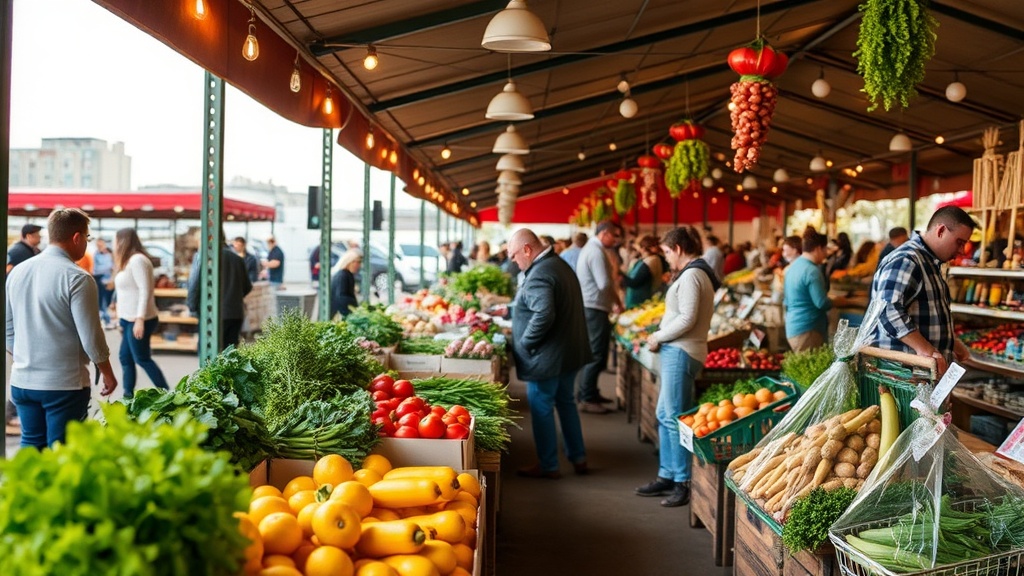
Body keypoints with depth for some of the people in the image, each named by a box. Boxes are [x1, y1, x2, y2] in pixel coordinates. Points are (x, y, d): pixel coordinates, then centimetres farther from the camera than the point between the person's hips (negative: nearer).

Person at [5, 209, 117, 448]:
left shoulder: (18, 272, 5)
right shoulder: (77, 278, -15)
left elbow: (8, 329, 12)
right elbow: (91, 337, -14)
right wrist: (108, 374, 0)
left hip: (22, 381, 6)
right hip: (64, 384, -6)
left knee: (31, 445, 17)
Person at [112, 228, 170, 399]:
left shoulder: (137, 260, -15)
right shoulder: (128, 261, 16)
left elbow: (145, 291, -21)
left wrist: (140, 319, -25)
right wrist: (122, 319, 16)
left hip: (138, 320, -10)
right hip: (129, 320, 10)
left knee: (142, 359, -6)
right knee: (125, 357, 10)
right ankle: (128, 396, 15)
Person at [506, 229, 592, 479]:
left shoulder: (539, 275, -22)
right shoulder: (560, 264, 10)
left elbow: (543, 315, -34)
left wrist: (524, 343, -21)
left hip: (547, 357, -10)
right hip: (571, 352, 10)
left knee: (541, 409, 3)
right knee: (566, 402, 21)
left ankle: (548, 466, 13)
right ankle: (578, 458, 29)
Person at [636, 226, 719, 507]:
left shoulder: (691, 276, -14)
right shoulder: (695, 273, 17)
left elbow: (687, 319, -20)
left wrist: (658, 337, -9)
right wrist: (661, 336, 9)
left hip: (681, 353, -11)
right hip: (677, 351, 11)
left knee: (674, 418, -7)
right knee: (664, 415, 14)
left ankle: (684, 483, -2)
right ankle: (667, 476, 20)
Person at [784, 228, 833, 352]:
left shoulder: (792, 266, 13)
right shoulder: (812, 271, -16)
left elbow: (786, 302, 20)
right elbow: (822, 303, -18)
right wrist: (833, 301, 0)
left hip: (792, 328, 9)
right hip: (808, 330, -9)